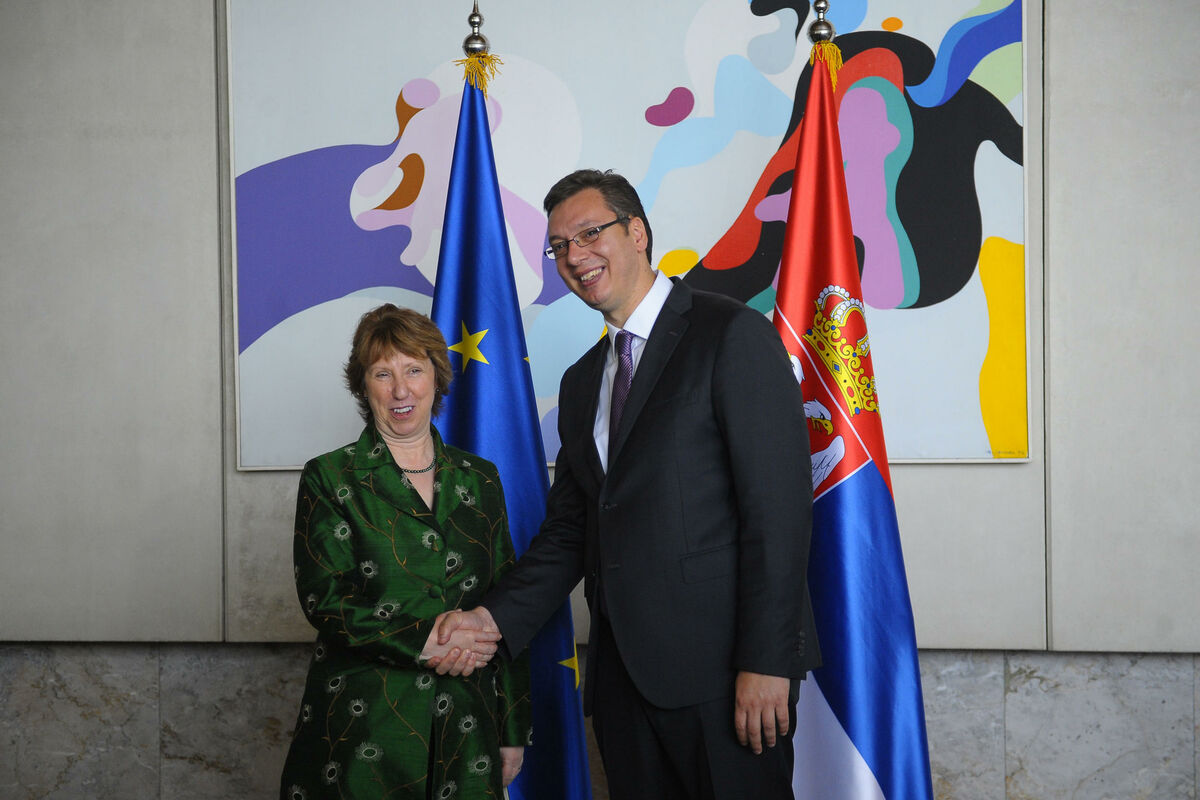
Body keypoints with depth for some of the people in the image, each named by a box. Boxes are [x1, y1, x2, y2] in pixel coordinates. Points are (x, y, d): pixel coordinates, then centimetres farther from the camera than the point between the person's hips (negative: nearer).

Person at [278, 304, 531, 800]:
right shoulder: (329, 479, 0)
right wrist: (427, 639, -19)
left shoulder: (479, 480, 10)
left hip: (464, 732, 3)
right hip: (360, 732, -3)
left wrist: (513, 732, 8)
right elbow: (323, 600, -9)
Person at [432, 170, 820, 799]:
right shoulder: (582, 383, 19)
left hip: (720, 668, -6)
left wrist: (766, 662, -17)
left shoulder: (733, 335, -5)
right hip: (623, 674, 7)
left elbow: (779, 505, -12)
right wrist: (494, 617, 2)